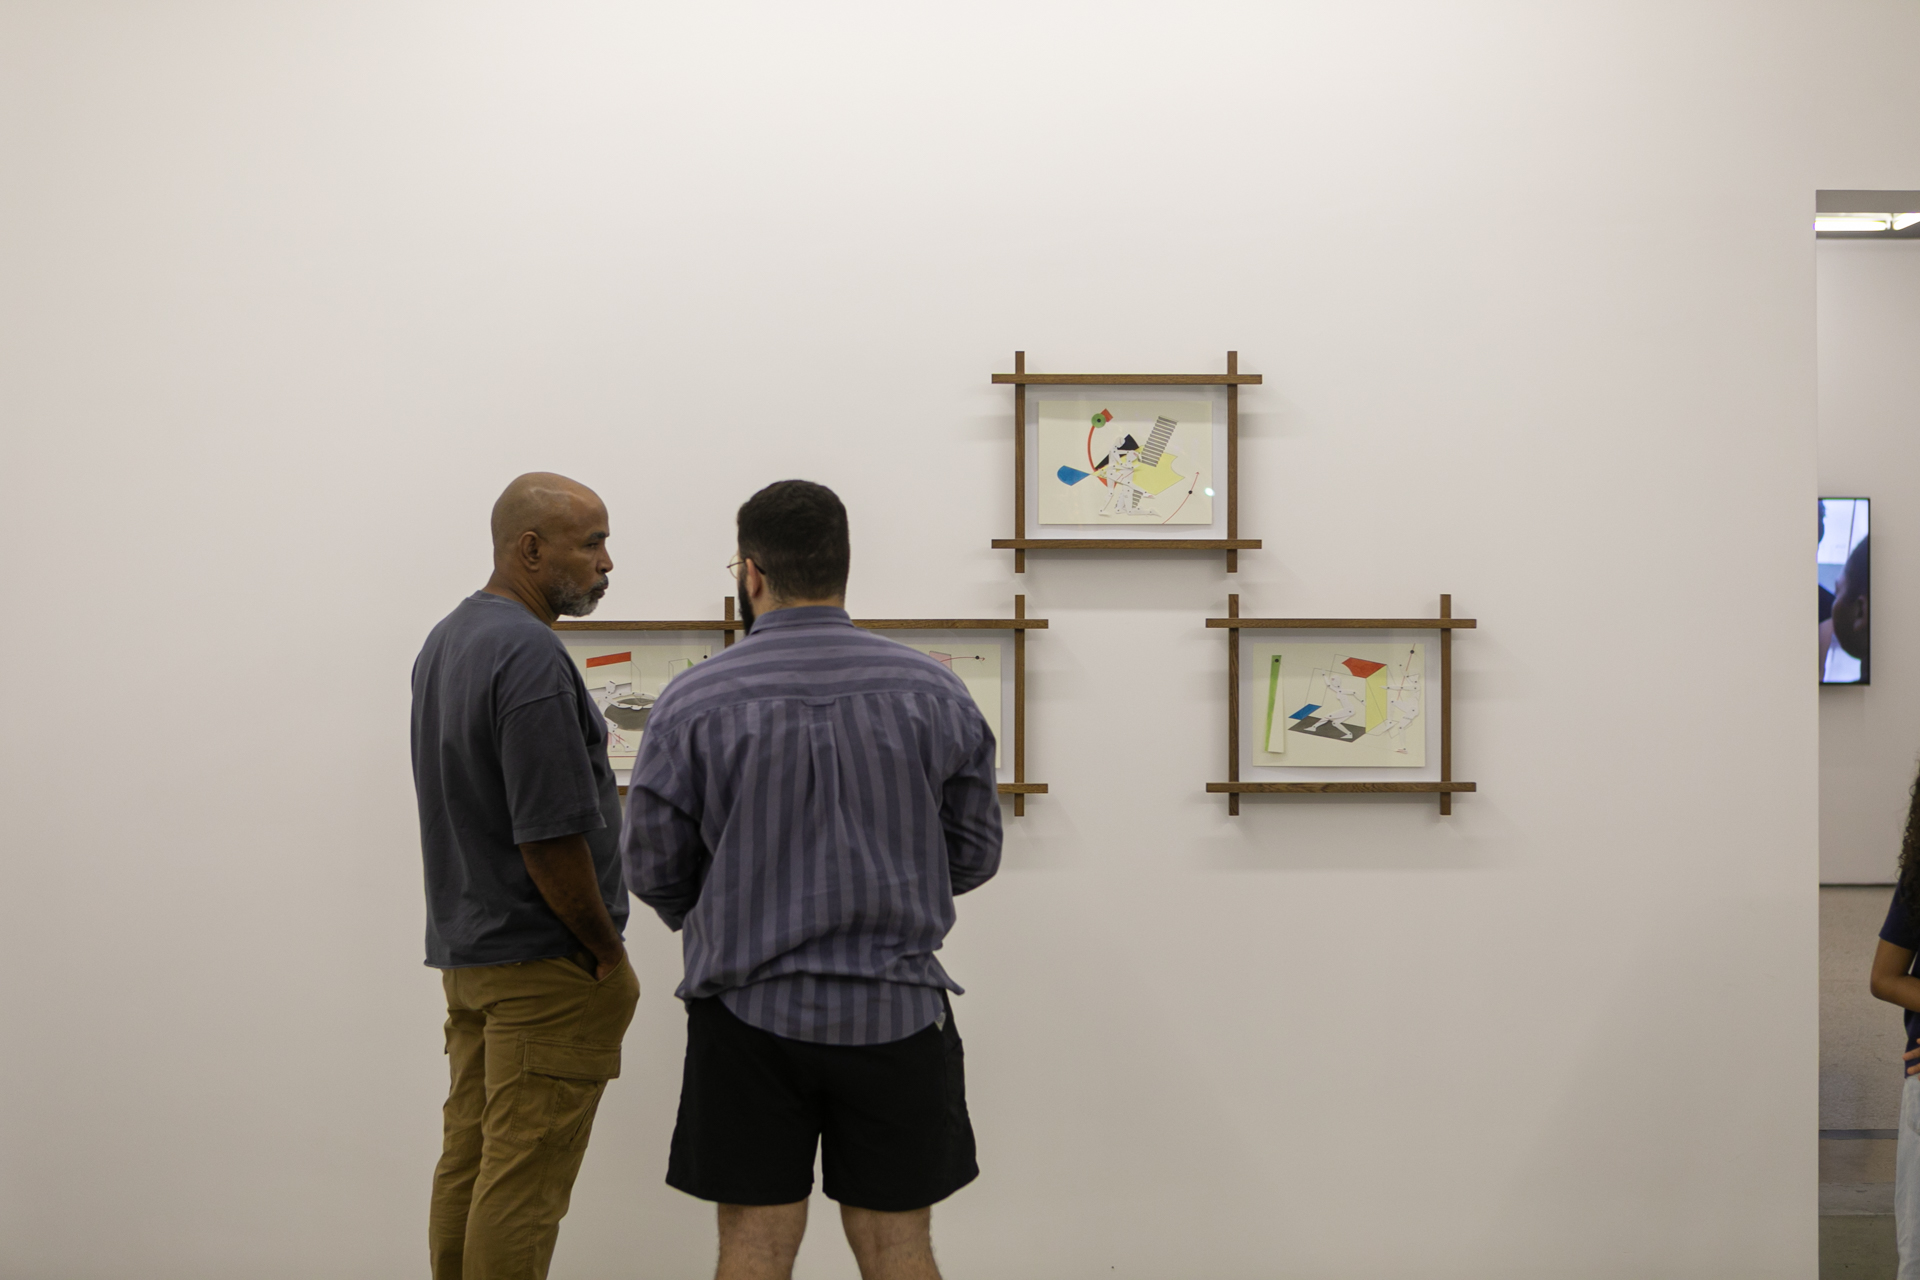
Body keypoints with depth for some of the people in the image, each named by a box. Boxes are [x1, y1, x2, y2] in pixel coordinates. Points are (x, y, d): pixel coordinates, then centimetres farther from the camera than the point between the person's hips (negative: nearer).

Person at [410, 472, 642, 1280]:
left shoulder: (444, 641, 11)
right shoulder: (529, 655, -20)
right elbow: (551, 837, -23)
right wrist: (607, 949, -10)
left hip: (464, 950, 10)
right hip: (545, 965, -9)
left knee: (468, 1162, 14)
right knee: (522, 1182, -3)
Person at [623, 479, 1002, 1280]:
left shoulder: (694, 703, -8)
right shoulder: (934, 693, -2)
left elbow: (653, 871, -1)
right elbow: (974, 854, 4)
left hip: (750, 1012, -1)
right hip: (897, 1011, 2)